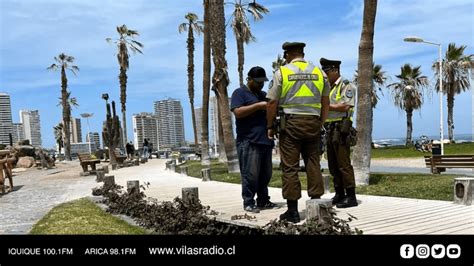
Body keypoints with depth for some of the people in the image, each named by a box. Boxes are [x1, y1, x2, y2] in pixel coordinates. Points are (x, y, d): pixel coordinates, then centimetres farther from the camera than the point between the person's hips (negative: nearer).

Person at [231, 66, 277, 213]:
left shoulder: (263, 95, 25)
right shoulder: (240, 93, 2)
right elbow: (238, 112, -13)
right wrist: (258, 106, -15)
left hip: (265, 140, 8)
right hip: (249, 141, -7)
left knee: (265, 174, 9)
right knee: (250, 174, -7)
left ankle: (263, 201, 18)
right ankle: (248, 203, 1)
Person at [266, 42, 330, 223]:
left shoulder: (281, 72, 0)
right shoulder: (319, 72, 10)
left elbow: (272, 103, -3)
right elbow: (325, 102, 12)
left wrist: (269, 126, 7)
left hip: (290, 122, -3)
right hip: (313, 122, 4)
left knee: (290, 167, 1)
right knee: (313, 163, 10)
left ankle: (292, 210, 4)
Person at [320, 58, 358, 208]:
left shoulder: (346, 86, -3)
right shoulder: (330, 88, 23)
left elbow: (345, 106, -16)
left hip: (340, 128, -9)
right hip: (330, 129, 9)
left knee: (344, 164, -9)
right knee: (333, 165, 9)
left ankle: (351, 196, -4)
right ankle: (339, 194, 16)